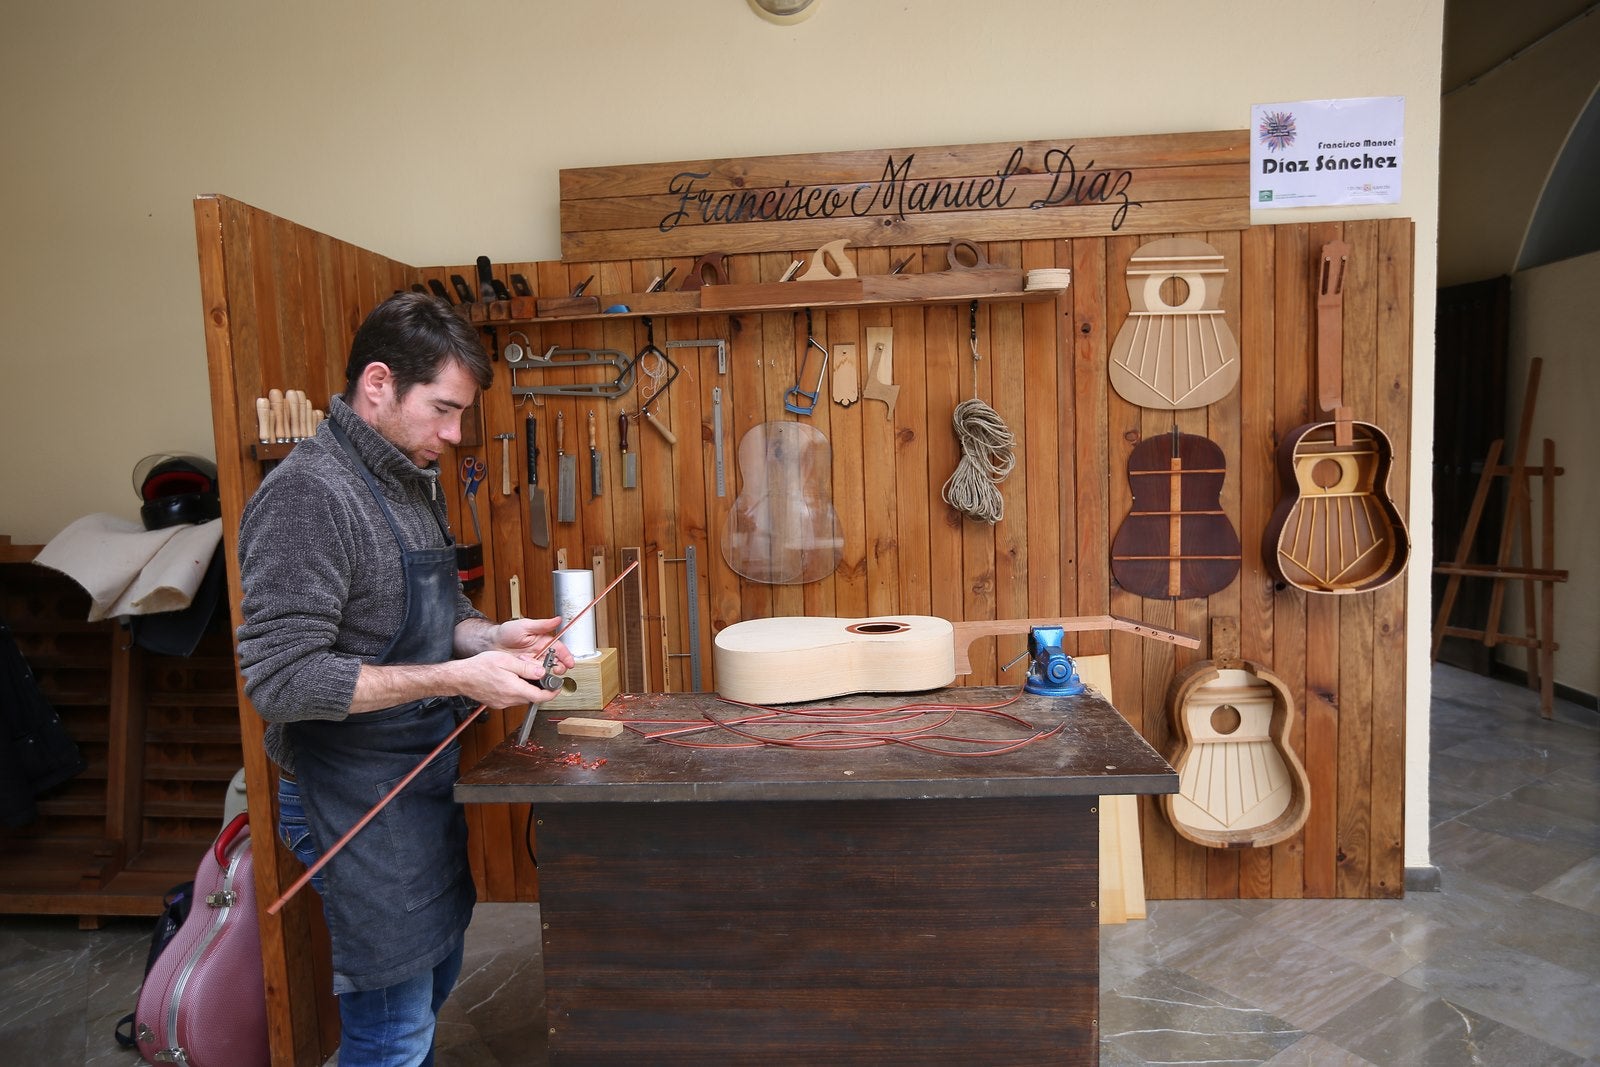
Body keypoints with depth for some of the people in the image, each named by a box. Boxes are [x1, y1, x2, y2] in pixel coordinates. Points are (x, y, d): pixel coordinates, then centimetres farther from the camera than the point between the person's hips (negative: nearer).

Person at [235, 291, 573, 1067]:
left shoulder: (414, 482, 7)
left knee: (435, 980, 22)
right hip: (357, 799, -8)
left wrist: (491, 637, -4)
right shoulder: (307, 494, -20)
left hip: (424, 780, 9)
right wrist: (456, 678, -26)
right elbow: (281, 678, -25)